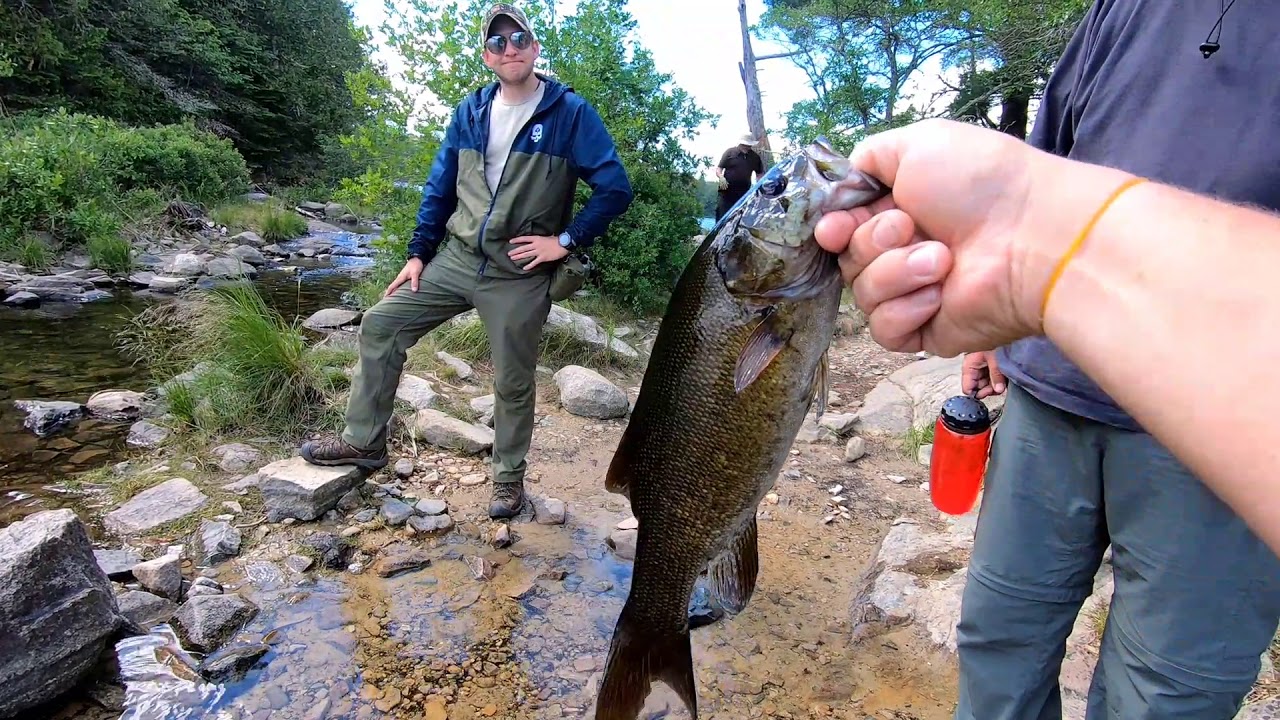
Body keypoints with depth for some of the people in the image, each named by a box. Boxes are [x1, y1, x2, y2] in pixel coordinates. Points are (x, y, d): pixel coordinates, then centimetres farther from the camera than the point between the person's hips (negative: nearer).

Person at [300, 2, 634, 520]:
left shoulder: (570, 112, -7)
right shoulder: (470, 113, 8)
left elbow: (615, 189, -10)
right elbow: (440, 187, 14)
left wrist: (566, 240, -14)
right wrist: (418, 253, 8)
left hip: (520, 278, -4)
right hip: (456, 260, 5)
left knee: (513, 383, 6)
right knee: (381, 325, 1)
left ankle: (509, 477, 28)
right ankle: (365, 441, 16)